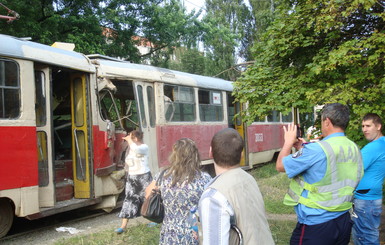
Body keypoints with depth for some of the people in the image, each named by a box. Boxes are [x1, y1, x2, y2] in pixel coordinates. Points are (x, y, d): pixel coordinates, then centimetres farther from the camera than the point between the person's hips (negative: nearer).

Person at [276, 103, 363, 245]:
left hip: (315, 225, -7)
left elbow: (281, 166, -11)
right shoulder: (355, 149, 1)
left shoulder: (316, 150, -22)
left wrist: (289, 142, 4)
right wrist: (303, 149, 15)